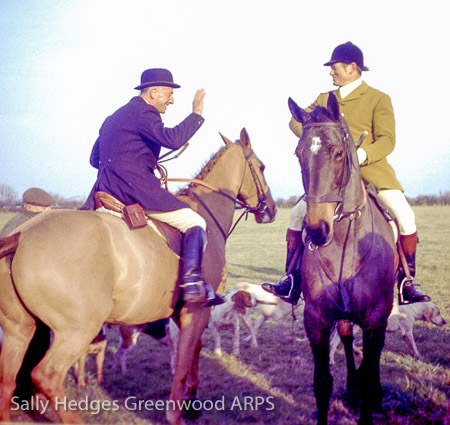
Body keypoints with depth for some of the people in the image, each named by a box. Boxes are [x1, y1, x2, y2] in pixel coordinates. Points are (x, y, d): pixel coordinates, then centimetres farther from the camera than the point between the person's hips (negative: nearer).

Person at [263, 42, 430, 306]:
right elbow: (297, 121, 11)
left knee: (405, 215, -22)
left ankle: (406, 285, -7)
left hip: (373, 168, -4)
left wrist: (361, 154, -27)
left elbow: (387, 141, -7)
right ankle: (292, 285, 2)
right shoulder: (326, 99, 16)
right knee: (298, 214, -6)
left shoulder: (379, 99, 1)